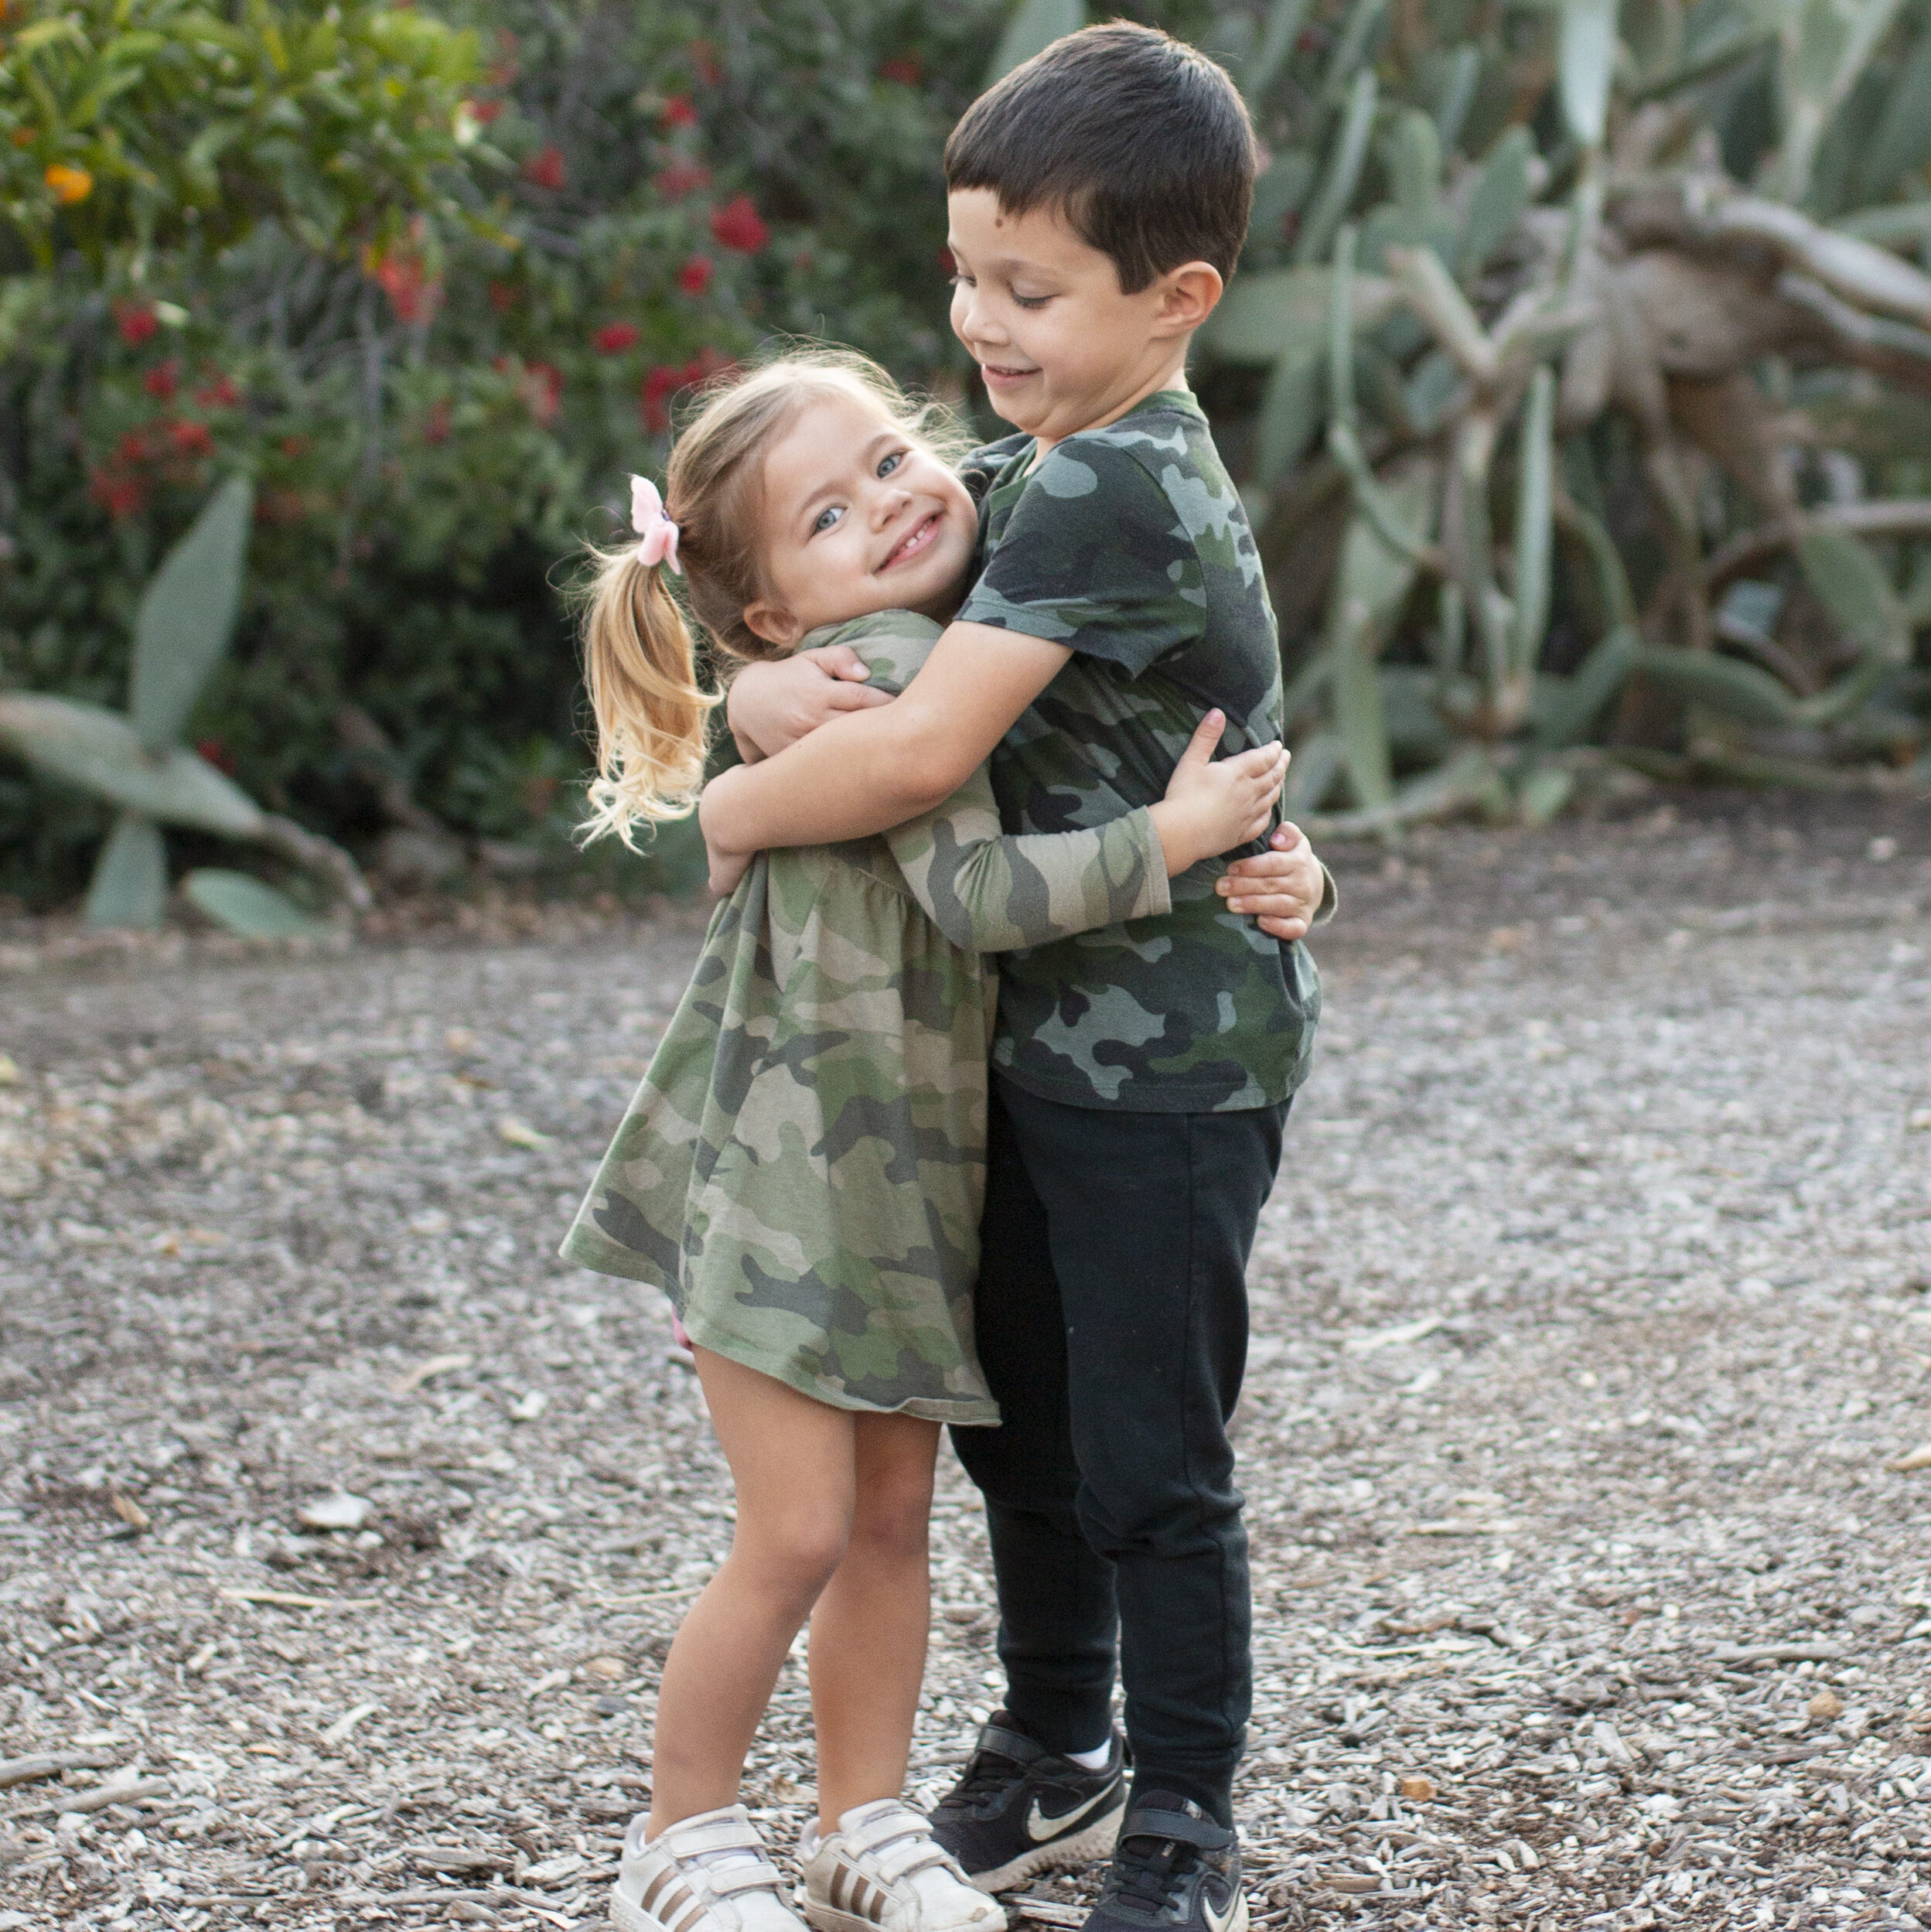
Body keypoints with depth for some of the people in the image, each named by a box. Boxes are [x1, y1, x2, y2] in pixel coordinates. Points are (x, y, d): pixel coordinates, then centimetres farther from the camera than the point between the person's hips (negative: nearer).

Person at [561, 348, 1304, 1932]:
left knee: (893, 1515, 13)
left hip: (903, 1168, 8)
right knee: (797, 1534, -4)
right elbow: (974, 892, -24)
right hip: (787, 1164, -8)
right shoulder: (882, 667, -17)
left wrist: (1270, 849, 4)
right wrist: (1166, 839, -23)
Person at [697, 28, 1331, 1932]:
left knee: (1148, 1457, 3)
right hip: (1043, 1036, 9)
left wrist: (733, 807, -13)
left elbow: (920, 750, -31)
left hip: (1169, 1062, -9)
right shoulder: (1043, 465, 6)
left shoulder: (1113, 491, -24)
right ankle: (1058, 1757, 37)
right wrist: (770, 680, -14)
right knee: (1015, 1421, 20)